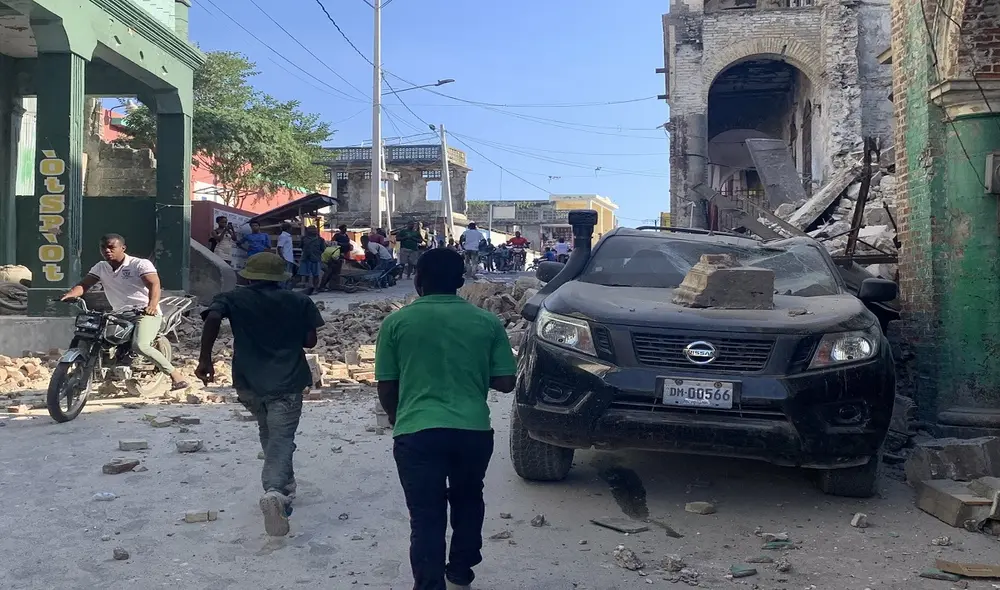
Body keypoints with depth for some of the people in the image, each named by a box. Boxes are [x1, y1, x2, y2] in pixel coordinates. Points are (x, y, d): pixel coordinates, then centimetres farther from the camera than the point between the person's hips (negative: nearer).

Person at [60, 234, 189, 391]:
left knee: (140, 345, -30)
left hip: (147, 313, -7)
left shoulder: (140, 264, -7)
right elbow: (84, 285, 1)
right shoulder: (100, 267, 12)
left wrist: (152, 305, -43)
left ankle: (175, 375, -21)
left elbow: (154, 284, -22)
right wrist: (69, 294, -23)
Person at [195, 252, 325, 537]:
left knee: (269, 435, 25)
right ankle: (274, 490, -32)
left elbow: (213, 317, -15)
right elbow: (310, 341, 3)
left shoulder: (233, 298, 5)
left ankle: (284, 485, 36)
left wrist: (205, 358, -16)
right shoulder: (299, 301, 5)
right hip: (286, 384, -2)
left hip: (248, 383, 3)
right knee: (281, 440, -7)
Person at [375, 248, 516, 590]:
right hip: (473, 430, 3)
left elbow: (386, 388, 3)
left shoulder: (396, 322, 0)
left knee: (426, 518, 4)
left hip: (417, 432, -2)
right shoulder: (487, 322, 3)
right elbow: (505, 383, 4)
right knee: (467, 502, 25)